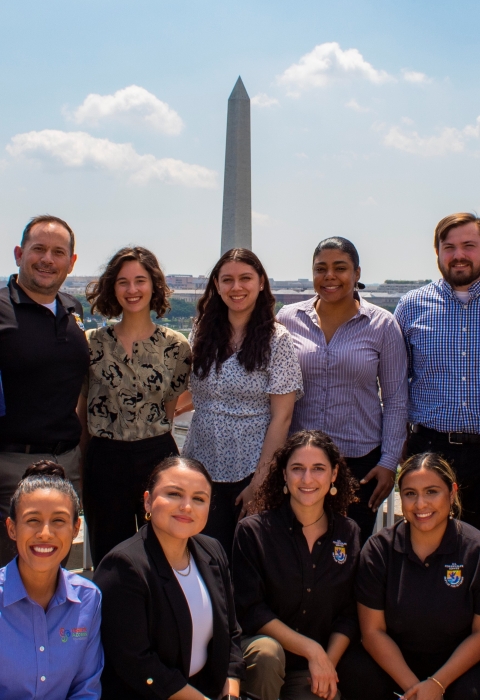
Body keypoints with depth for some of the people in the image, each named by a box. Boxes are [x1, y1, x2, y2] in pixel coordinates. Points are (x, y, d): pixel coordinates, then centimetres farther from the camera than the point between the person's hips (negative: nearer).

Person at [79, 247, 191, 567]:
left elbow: (169, 408, 8)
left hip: (157, 459, 0)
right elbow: (80, 410, 6)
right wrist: (79, 468, 4)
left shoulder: (175, 346, -1)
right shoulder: (92, 343, 0)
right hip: (104, 464, 1)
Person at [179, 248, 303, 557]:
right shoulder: (202, 334, 4)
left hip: (251, 471, -3)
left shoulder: (277, 339, -8)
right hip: (204, 467, 4)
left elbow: (282, 416, -11)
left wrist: (259, 480, -13)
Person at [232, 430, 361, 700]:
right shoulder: (253, 531, -8)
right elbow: (250, 611, -11)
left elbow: (349, 615, 4)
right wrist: (311, 649, -17)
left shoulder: (349, 535, 3)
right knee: (266, 651, -33)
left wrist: (328, 662, -11)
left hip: (315, 668, 2)